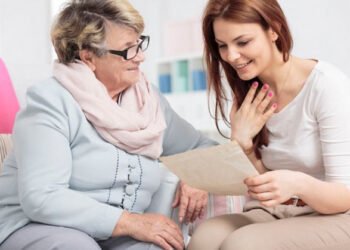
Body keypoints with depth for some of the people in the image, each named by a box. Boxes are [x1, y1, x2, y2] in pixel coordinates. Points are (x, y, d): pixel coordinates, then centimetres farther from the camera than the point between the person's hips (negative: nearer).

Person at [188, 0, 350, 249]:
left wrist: (298, 184, -36)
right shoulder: (247, 96, 3)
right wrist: (241, 142, -13)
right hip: (273, 214, 5)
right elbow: (257, 186, 6)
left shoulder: (328, 85, -15)